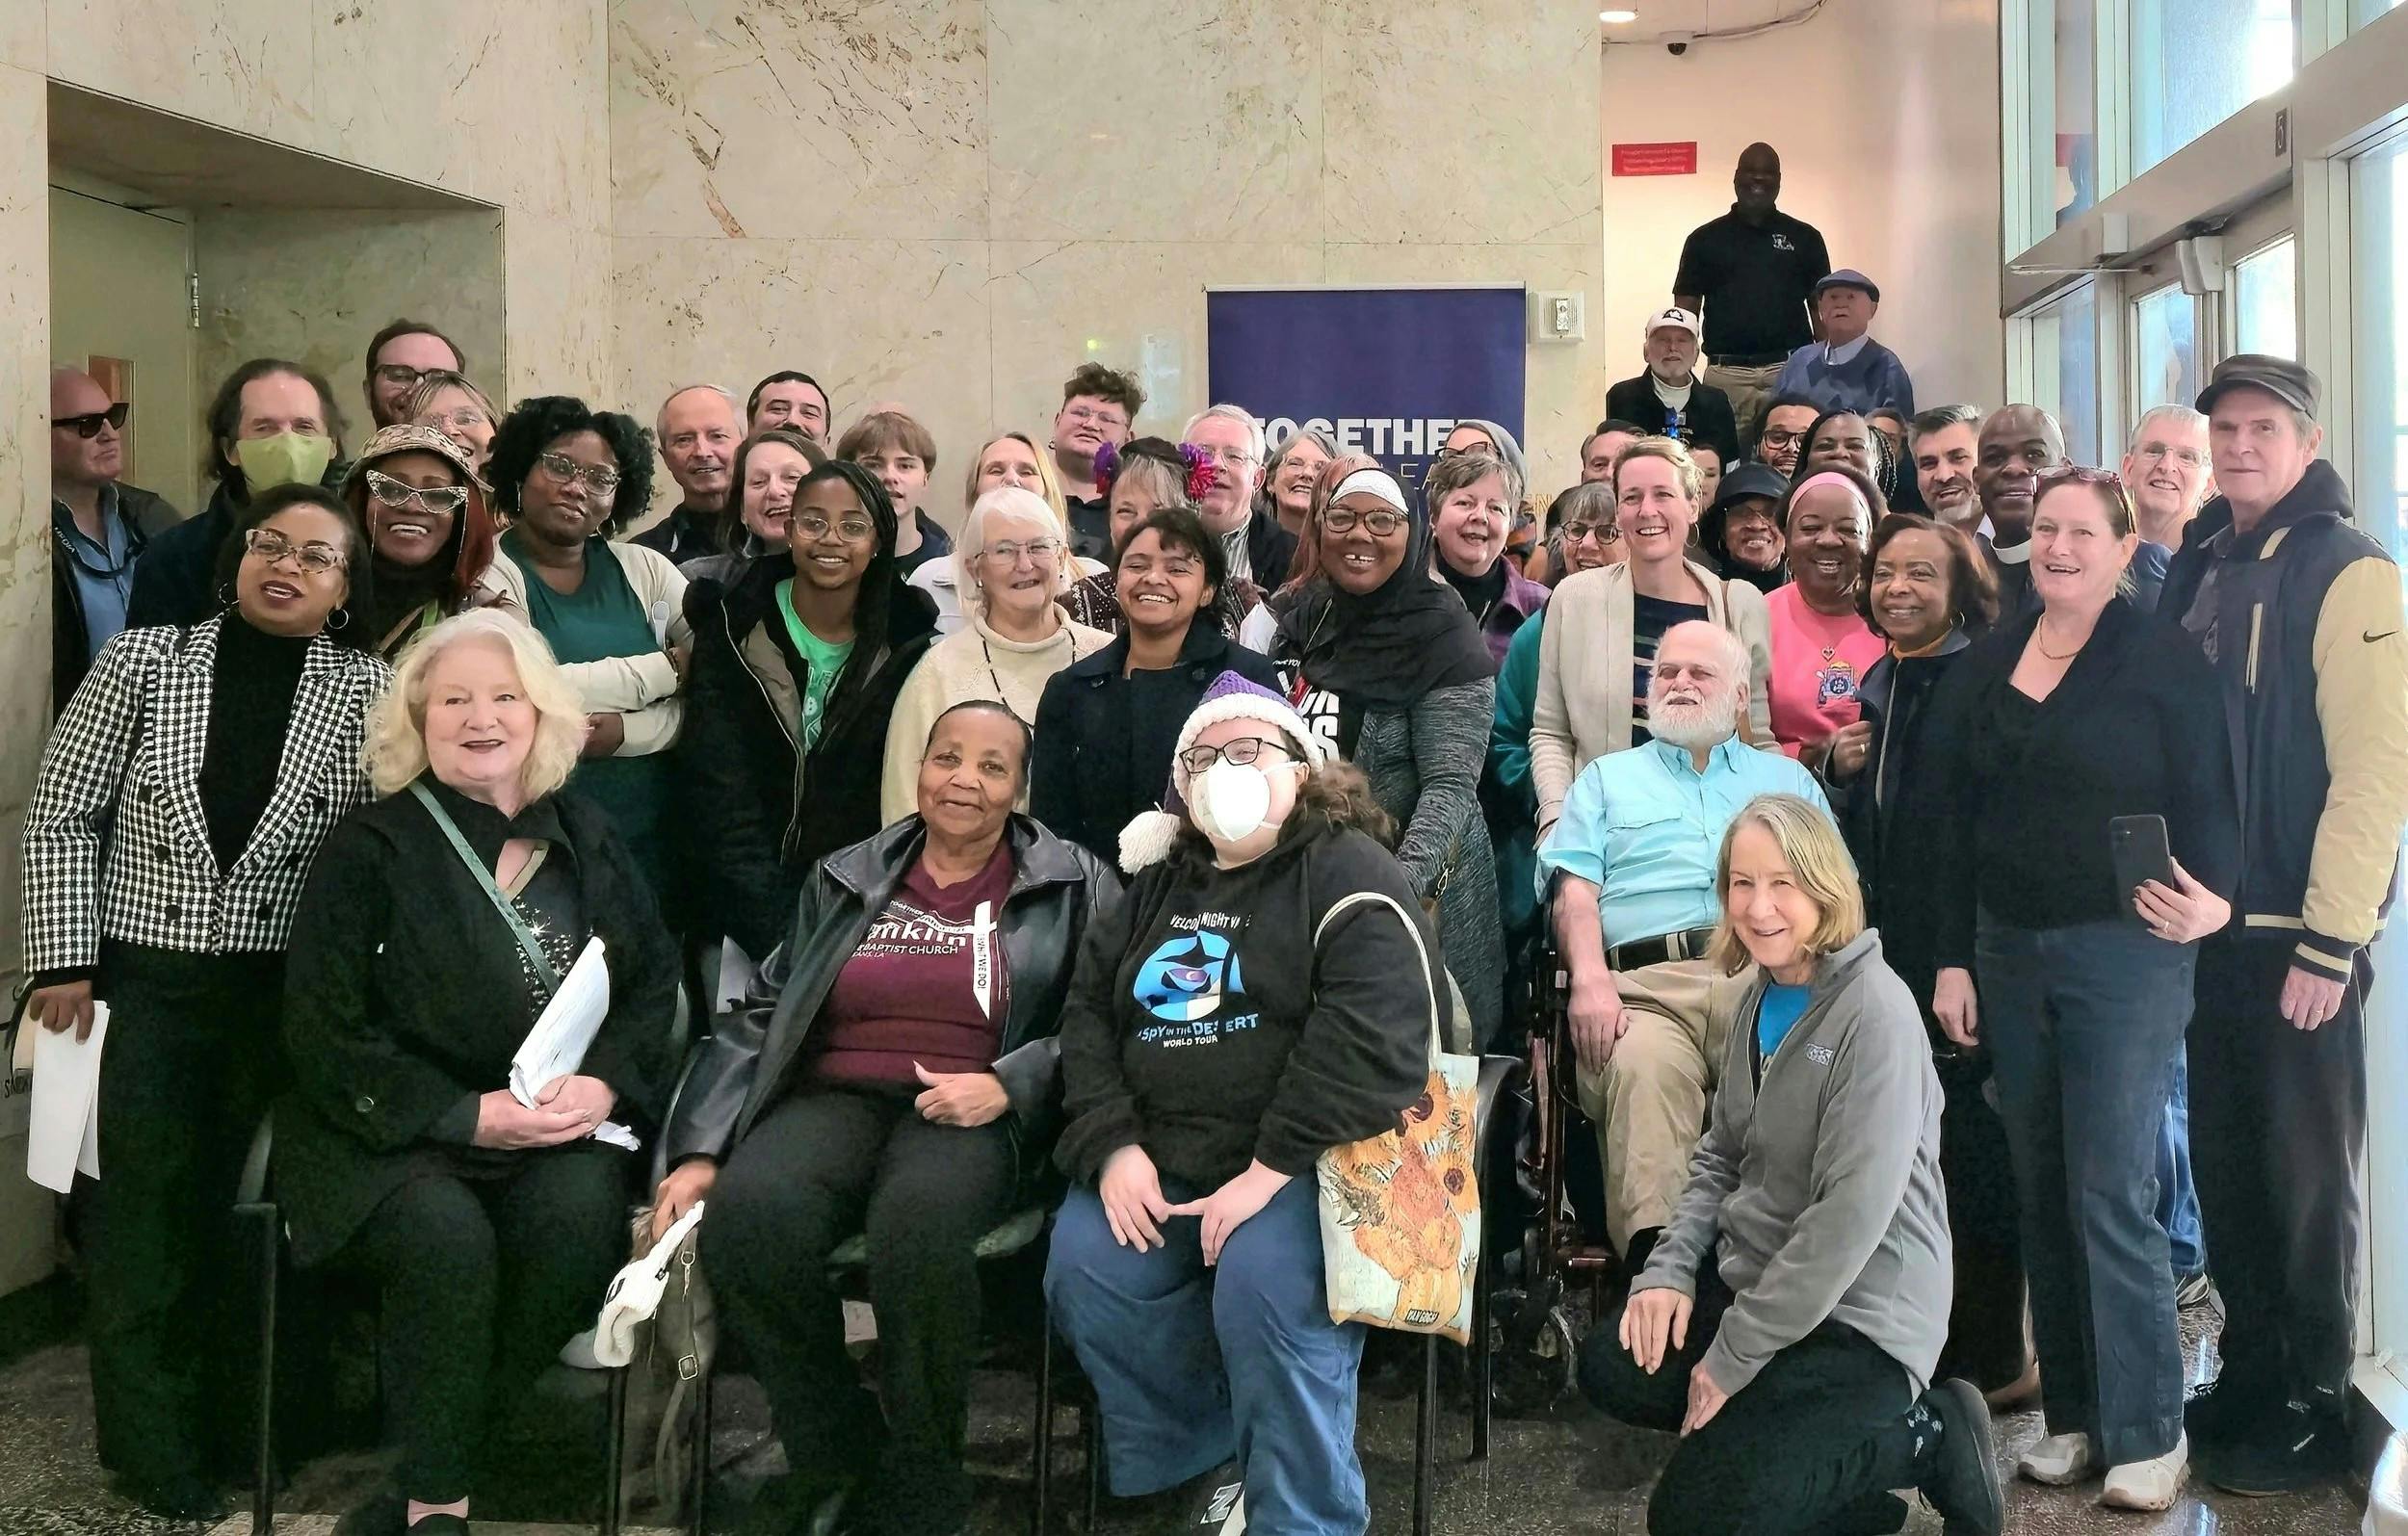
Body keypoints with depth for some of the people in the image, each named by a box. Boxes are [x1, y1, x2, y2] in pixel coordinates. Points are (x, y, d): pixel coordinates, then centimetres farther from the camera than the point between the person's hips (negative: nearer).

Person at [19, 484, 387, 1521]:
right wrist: (65, 963, -4)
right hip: (141, 981, 0)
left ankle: (231, 1429, 23)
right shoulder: (144, 659, 0)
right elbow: (63, 816, 1)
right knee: (143, 1216, 5)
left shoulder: (364, 690, -1)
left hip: (284, 994, 0)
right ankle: (155, 1451, 19)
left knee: (250, 1212, 7)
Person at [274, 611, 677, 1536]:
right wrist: (469, 1113, -16)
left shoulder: (585, 838, 11)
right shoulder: (373, 847, -1)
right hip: (396, 1130, -3)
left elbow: (655, 981, 10)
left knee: (583, 1214, -29)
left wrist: (602, 1082, -10)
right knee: (450, 1239, -33)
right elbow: (324, 1032, -6)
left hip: (559, 1120, 3)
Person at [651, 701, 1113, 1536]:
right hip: (834, 1100, 3)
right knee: (748, 1215, -31)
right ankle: (836, 1451, -8)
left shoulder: (1074, 887, 10)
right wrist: (699, 1151, 2)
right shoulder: (844, 880, 18)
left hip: (973, 1117, -3)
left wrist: (1007, 1085, -16)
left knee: (918, 1220, -37)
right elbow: (759, 1018, 13)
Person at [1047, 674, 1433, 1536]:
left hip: (1306, 1159, -6)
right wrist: (1113, 1148, -5)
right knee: (1083, 1273, -19)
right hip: (1156, 1155, 6)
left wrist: (1272, 1169, -23)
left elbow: (1371, 1034, -17)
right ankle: (1222, 1455, 3)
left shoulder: (1346, 872, -3)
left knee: (1264, 1287, -31)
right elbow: (1088, 1011, 13)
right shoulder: (1158, 886, 19)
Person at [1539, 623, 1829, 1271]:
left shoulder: (1787, 780, 33)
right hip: (1645, 984, -1)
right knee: (1642, 1069, -36)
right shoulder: (1608, 778, 31)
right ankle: (1653, 1260, -41)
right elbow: (1575, 885, 14)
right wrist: (1589, 977, -7)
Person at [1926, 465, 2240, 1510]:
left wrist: (2212, 896, -24)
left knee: (2110, 1195, -6)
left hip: (2125, 954, -5)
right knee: (2041, 1194, 8)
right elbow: (1958, 823, 11)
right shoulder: (1986, 665, 9)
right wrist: (1953, 961, 8)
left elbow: (2208, 801, -4)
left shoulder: (2161, 662, -4)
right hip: (2009, 953, 5)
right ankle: (2073, 1414, 19)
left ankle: (2147, 1434, 6)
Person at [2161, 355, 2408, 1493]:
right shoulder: (2195, 565, 10)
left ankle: (2316, 1408, 19)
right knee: (2224, 1163, 14)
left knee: (2307, 1175, 5)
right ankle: (2249, 1377, 29)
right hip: (2206, 923, 6)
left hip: (2298, 933, -6)